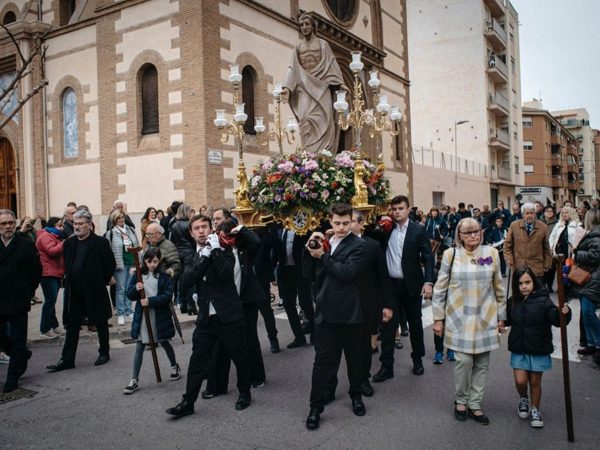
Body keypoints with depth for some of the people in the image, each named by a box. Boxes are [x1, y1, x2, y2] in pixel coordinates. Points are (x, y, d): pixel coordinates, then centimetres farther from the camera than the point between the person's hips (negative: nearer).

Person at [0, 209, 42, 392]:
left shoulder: (26, 245, -4)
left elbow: (37, 271, 1)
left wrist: (28, 292, 2)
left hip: (18, 302, -3)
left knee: (18, 339, 5)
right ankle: (22, 355, 35)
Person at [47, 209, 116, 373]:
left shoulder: (100, 242, -12)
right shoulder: (69, 243, 5)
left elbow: (111, 264, -7)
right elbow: (67, 265, 18)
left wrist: (103, 281, -2)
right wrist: (69, 281, 10)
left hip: (95, 291, -5)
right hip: (75, 292, 5)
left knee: (101, 324, 10)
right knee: (72, 325, 8)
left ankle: (104, 353, 26)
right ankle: (67, 359, 14)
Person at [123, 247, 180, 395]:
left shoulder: (164, 276, -5)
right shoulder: (138, 275, 0)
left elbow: (168, 295, -12)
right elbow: (129, 295, -1)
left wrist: (150, 301, -22)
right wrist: (136, 289, -22)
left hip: (160, 316, -1)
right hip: (142, 316, 1)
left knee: (164, 343, 16)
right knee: (139, 348, 2)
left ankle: (175, 367, 39)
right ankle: (134, 381, 8)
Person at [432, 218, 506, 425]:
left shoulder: (491, 253, 2)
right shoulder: (451, 254, -3)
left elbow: (499, 288, 10)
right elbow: (440, 288, 1)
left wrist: (501, 316, 10)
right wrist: (438, 318, 0)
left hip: (485, 318, 2)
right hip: (459, 318, -2)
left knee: (482, 363, 7)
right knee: (464, 361, -5)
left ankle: (474, 405, 21)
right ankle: (460, 401, 18)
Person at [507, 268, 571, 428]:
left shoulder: (543, 301, -12)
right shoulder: (513, 302, -1)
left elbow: (555, 319, -25)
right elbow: (507, 320, 15)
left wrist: (563, 313, -42)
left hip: (538, 350, -2)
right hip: (518, 349, 2)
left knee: (535, 382, 11)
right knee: (520, 381, -1)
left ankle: (535, 410, 34)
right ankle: (523, 399, 33)